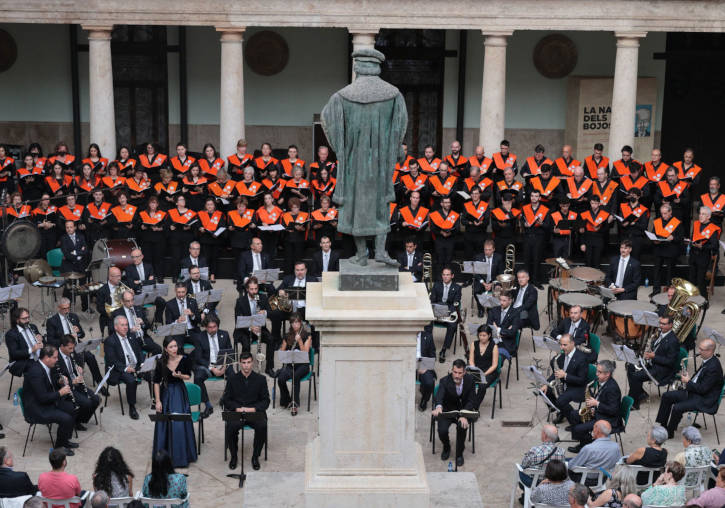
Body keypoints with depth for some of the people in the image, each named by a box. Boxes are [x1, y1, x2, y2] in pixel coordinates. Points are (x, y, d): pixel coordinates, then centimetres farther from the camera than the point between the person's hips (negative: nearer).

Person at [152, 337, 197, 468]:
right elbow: (156, 382, -6)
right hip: (165, 393, 0)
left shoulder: (184, 359, -12)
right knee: (164, 424, 5)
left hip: (179, 392, 0)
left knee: (180, 424, -3)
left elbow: (188, 376, 2)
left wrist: (180, 376, -21)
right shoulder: (161, 362, -13)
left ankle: (180, 456, 11)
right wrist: (158, 401, -8)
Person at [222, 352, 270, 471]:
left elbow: (265, 401, 6)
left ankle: (255, 456, -9)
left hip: (255, 412, 0)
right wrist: (237, 408, -12)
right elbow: (226, 400, 7)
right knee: (231, 427, -32)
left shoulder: (260, 379, 6)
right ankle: (233, 456, -7)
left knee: (262, 426, -32)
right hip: (236, 412, 0)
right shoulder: (232, 379, 7)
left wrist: (254, 409, -13)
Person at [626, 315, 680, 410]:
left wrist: (653, 356, -23)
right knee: (630, 368, -1)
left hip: (663, 369, -9)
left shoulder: (673, 341, -20)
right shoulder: (660, 333, 6)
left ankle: (634, 403, -10)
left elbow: (670, 361, -20)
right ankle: (640, 393, 10)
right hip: (651, 362, 9)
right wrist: (647, 353, -1)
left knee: (636, 376, -23)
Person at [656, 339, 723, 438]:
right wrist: (688, 380, 3)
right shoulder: (707, 360, 4)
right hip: (694, 391, 10)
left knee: (677, 408, -25)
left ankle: (669, 433, -3)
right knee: (666, 396, 5)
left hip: (705, 400, -10)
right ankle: (663, 426, 10)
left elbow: (703, 389, -26)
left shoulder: (714, 367, -26)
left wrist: (688, 382, -14)